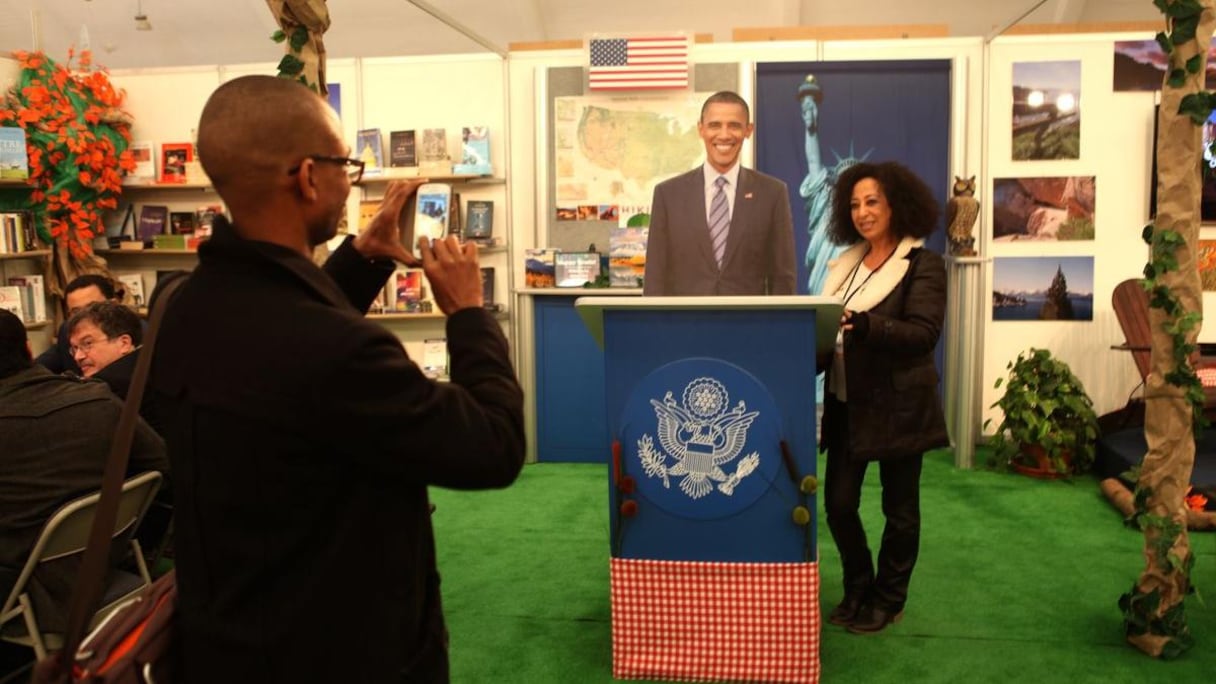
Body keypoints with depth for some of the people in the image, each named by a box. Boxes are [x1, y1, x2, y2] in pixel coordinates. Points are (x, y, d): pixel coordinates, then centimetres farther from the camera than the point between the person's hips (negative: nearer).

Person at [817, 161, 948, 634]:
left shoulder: (923, 265, -7)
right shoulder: (848, 263, 11)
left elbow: (923, 333, -19)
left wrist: (863, 325, -33)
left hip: (898, 405, -5)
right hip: (847, 402, 5)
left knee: (899, 507, 8)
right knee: (838, 502, 5)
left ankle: (888, 601, 25)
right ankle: (858, 590, 26)